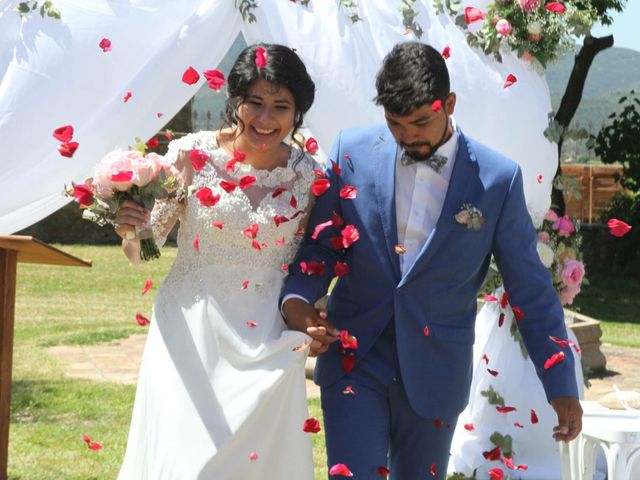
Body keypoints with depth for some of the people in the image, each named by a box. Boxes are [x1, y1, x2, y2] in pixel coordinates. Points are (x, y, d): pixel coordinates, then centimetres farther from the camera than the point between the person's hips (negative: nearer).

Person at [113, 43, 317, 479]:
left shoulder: (306, 174, -1)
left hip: (267, 340, 2)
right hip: (192, 331, -2)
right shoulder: (193, 154, -7)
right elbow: (145, 249, -1)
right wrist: (129, 231, -22)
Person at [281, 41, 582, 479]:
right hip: (353, 359, 0)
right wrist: (296, 299, -16)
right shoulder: (353, 151, -3)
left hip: (435, 372, 0)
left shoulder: (498, 178, -6)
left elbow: (531, 290, 0)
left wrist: (562, 388, 1)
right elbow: (319, 244, 5)